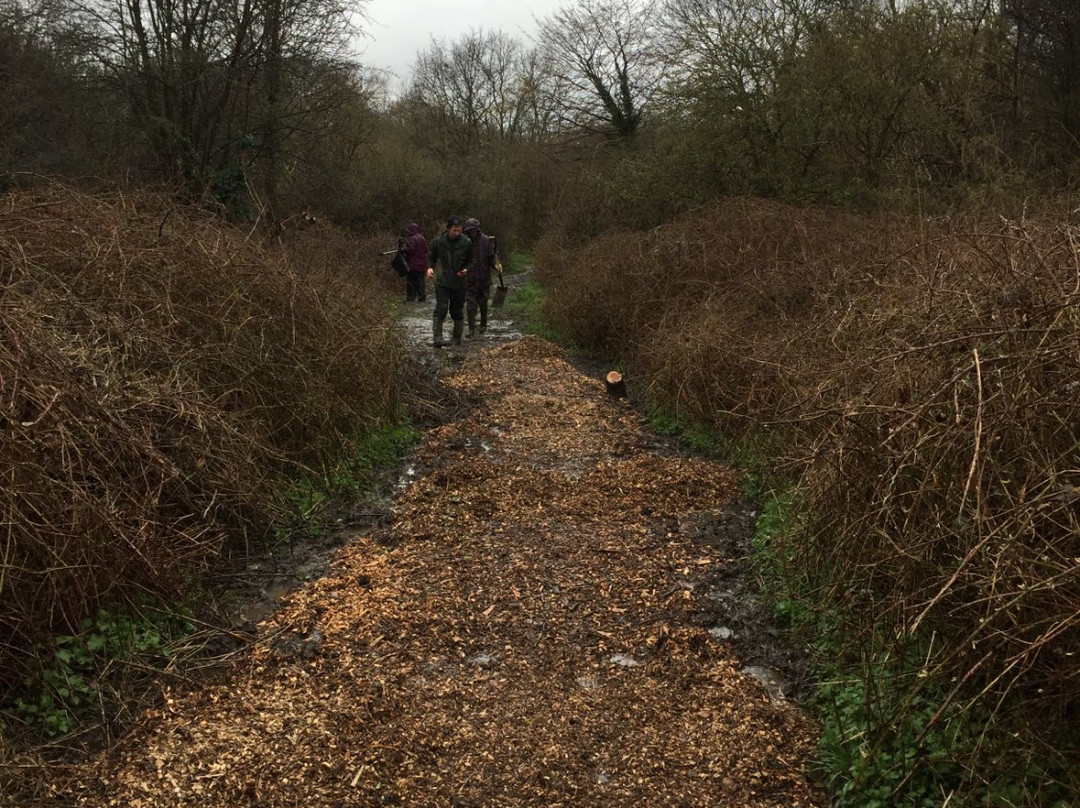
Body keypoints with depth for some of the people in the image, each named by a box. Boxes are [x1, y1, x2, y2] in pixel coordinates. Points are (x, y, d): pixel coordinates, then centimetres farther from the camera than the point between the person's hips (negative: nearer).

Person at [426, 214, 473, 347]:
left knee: (457, 312, 9)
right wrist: (430, 267, -9)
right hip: (442, 282, -1)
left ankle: (457, 338, 24)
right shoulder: (439, 241, -3)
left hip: (459, 283, 1)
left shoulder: (467, 242, -3)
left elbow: (471, 261, 9)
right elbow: (431, 256, 11)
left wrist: (466, 269, -11)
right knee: (441, 309, -15)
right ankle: (437, 338, -14)